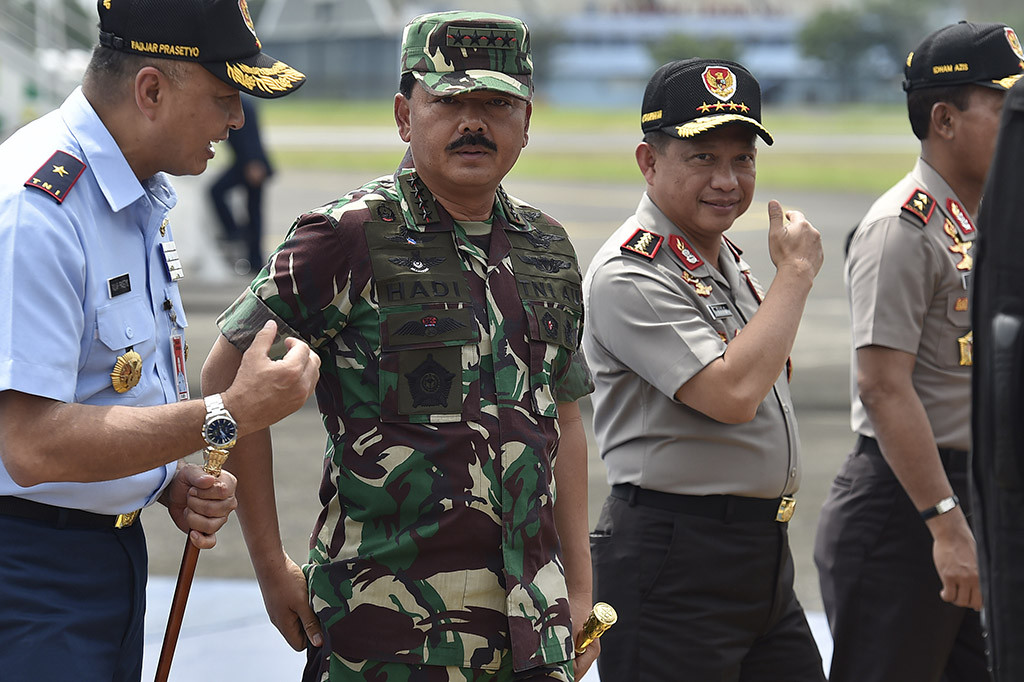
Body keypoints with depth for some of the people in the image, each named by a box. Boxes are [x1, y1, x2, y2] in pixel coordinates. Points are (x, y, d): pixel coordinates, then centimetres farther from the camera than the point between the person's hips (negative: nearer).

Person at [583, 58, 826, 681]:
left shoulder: (729, 261, 15)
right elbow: (732, 394, -25)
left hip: (765, 559, 9)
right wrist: (796, 273, -16)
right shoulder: (628, 275, -15)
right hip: (673, 562, -9)